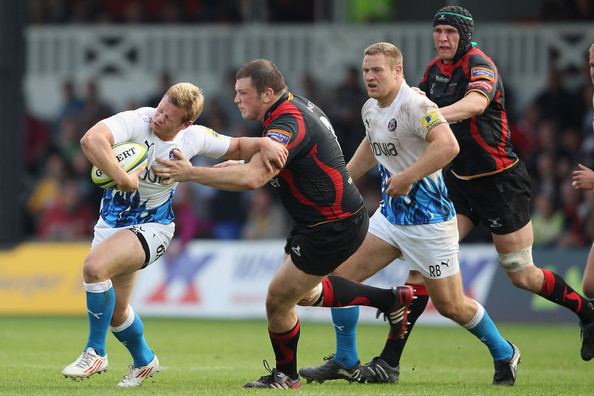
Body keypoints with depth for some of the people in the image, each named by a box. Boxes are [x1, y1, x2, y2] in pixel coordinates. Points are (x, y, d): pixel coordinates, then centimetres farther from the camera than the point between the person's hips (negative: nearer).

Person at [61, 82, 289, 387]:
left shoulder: (193, 138, -12)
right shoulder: (136, 122, -22)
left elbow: (236, 148, 7)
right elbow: (91, 140, -40)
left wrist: (262, 144, -13)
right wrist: (123, 179, -43)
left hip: (151, 227, -2)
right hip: (112, 221, 2)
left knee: (94, 266, -29)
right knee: (115, 310, 11)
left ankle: (95, 354, -14)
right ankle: (144, 362, 41)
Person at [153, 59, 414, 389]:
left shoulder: (289, 124, -27)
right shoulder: (296, 105, 5)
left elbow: (252, 179, -40)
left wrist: (191, 173, -36)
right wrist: (242, 165, 6)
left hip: (334, 228, -10)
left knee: (278, 301, 1)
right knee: (303, 290, 27)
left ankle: (285, 375, 23)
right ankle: (391, 299, 30)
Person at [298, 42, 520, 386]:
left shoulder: (414, 105, -20)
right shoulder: (371, 110, 7)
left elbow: (448, 145, -34)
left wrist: (407, 177, -33)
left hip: (429, 219, -8)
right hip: (391, 213, 8)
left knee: (450, 304, -1)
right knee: (342, 274, -1)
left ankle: (504, 354, 23)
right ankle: (345, 362, 10)